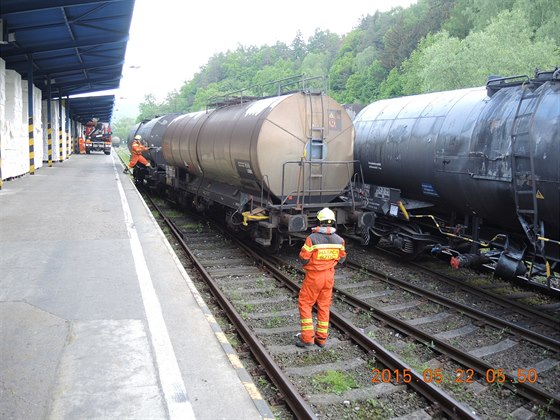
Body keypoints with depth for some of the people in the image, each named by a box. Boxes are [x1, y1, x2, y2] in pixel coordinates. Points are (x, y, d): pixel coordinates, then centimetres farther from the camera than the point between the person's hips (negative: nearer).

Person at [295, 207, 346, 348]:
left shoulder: (312, 238, -19)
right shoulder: (339, 240, -4)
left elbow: (303, 258, -16)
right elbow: (341, 259, 6)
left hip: (314, 276, -5)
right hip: (329, 276, 5)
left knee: (305, 304, 9)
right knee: (324, 306, 15)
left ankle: (307, 337, 7)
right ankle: (321, 338, 22)